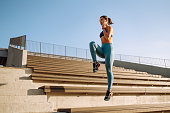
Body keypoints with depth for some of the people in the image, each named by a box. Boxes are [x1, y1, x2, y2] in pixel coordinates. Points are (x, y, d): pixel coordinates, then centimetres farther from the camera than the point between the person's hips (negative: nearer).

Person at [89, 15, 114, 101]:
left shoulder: (110, 28, 6)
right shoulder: (103, 30, 27)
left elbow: (107, 38, -12)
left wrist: (103, 28, -1)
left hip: (109, 48, -6)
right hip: (102, 50, 6)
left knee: (108, 70, -16)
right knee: (92, 43, -26)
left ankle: (109, 91, -13)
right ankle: (95, 63, -27)